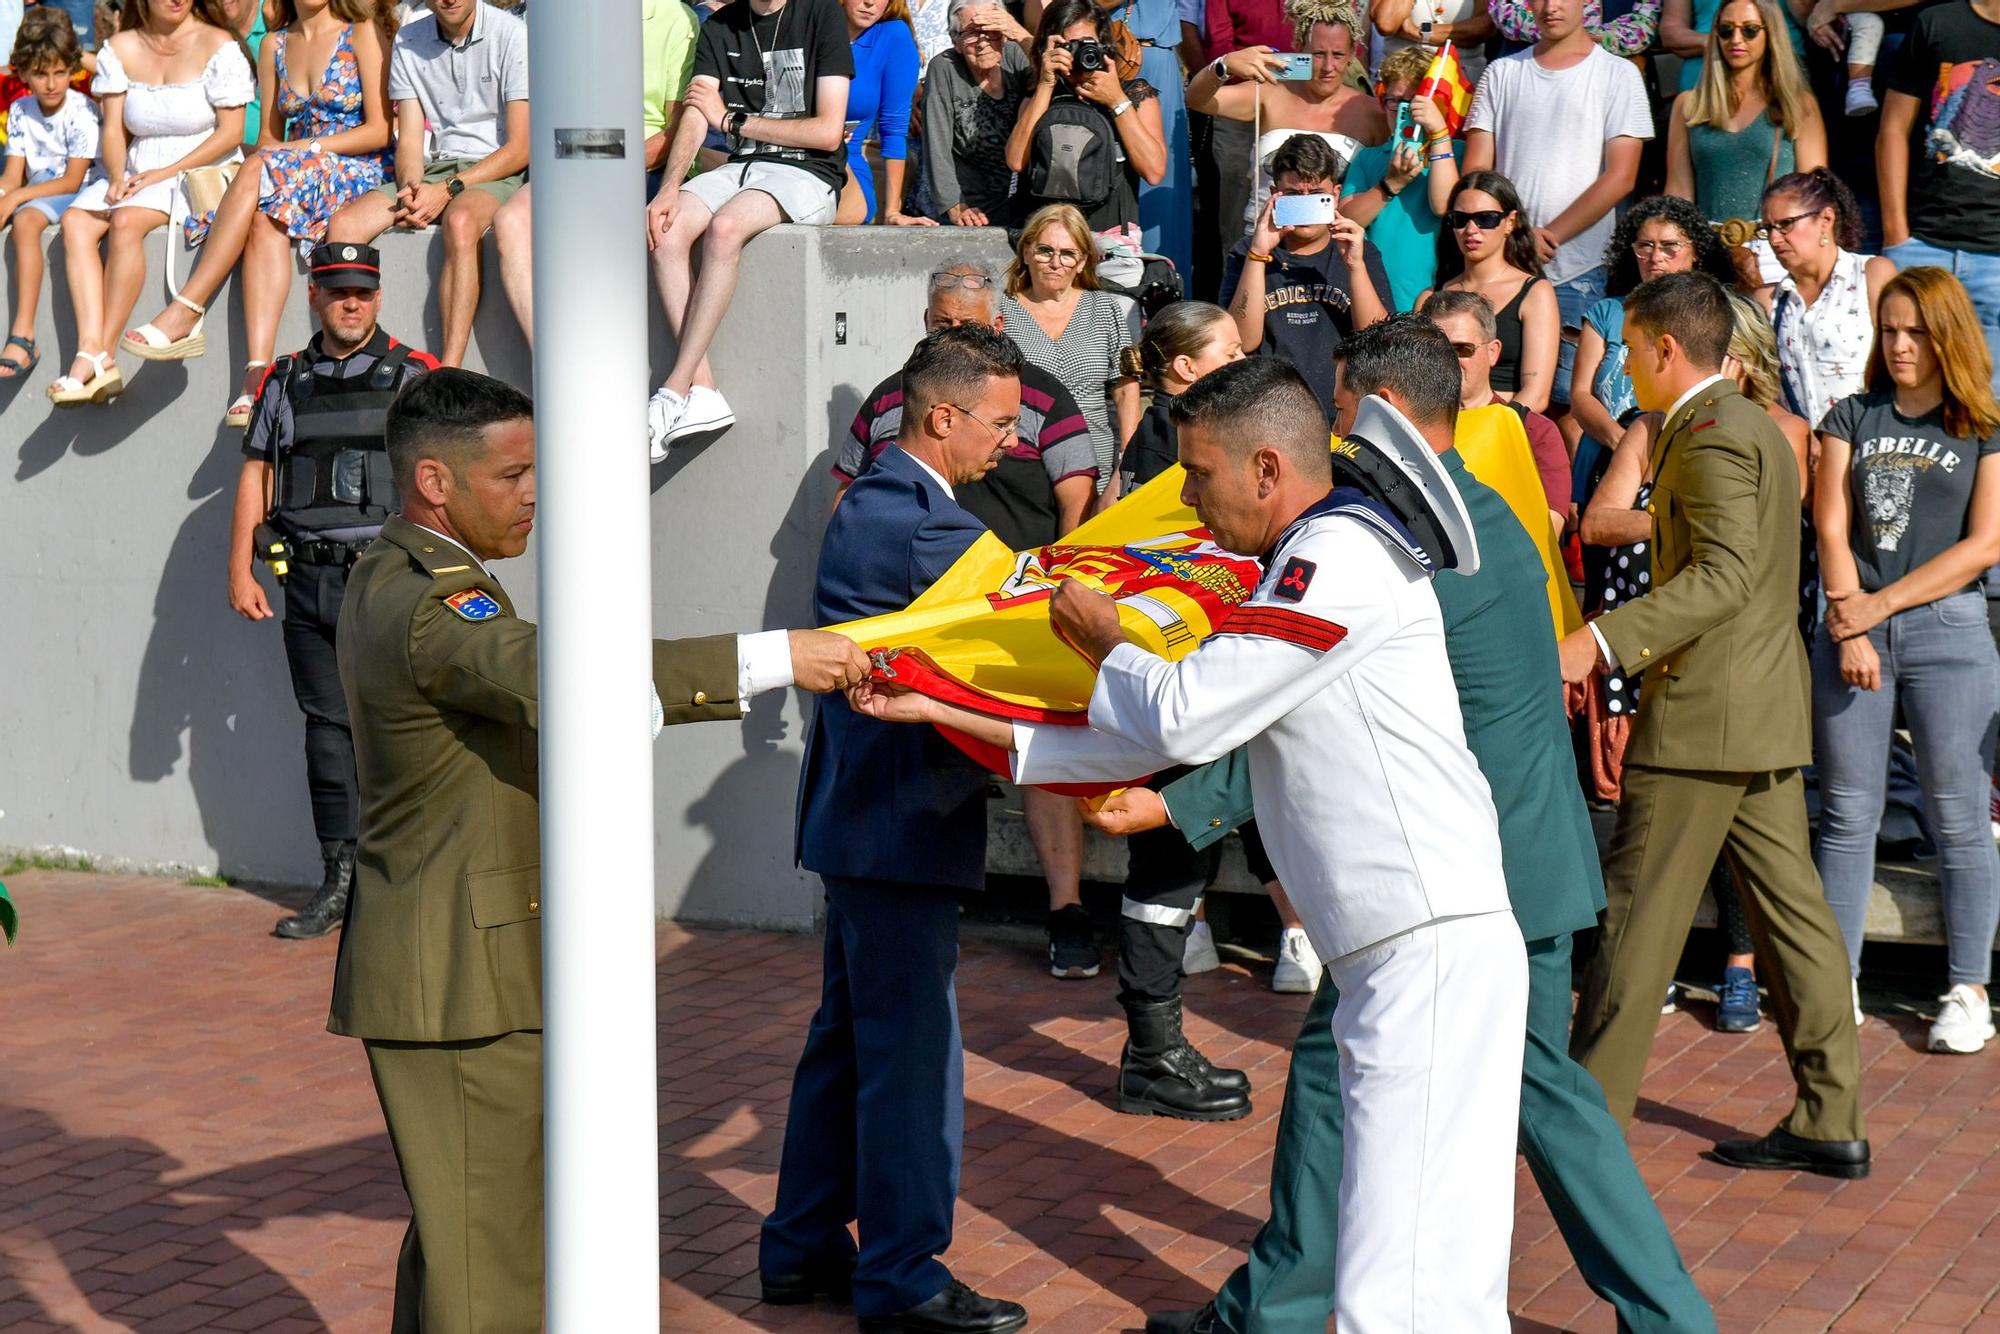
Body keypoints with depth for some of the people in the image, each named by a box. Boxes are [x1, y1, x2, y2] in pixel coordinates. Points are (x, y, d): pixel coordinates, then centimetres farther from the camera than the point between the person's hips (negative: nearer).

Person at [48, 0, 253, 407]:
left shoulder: (217, 46, -5)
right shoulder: (120, 50, 10)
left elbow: (231, 132, -9)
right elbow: (114, 129, 7)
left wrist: (164, 173, -15)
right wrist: (117, 177, -13)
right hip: (137, 172, 5)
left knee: (125, 221, -32)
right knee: (75, 221, -22)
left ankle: (102, 355, -28)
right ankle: (90, 347, -34)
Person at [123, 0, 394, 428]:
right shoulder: (275, 45, 17)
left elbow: (380, 130, -6)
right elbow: (270, 135, 16)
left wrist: (307, 148, -13)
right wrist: (270, 155, -6)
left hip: (358, 173, -4)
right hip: (295, 173, 4)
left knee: (256, 176, -31)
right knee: (265, 220, -31)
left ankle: (185, 313, -31)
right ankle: (259, 372, -44)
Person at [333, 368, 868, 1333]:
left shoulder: (393, 582, 14)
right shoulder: (425, 604, -21)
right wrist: (777, 659, -35)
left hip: (458, 959, 11)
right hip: (461, 977, -11)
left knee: (454, 1230, 18)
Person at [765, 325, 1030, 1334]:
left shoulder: (872, 503, 13)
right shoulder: (921, 525, -19)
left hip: (860, 812, 11)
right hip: (901, 823, -11)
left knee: (850, 1034, 17)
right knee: (912, 1049, -3)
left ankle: (803, 1249, 26)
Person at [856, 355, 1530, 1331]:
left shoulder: (1344, 558, -10)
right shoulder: (1307, 574, 22)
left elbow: (1183, 717, -14)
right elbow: (1164, 739, 22)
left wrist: (1102, 637, 9)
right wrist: (942, 710, 20)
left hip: (1434, 949, -11)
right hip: (1391, 959, 11)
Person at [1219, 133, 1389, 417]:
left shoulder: (1362, 253, 13)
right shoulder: (1246, 255, 11)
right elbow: (1243, 341, -4)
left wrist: (1355, 265, -10)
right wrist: (1258, 254, -10)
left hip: (1343, 410, 1)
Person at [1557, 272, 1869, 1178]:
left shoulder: (1711, 436, -14)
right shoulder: (1757, 426, 18)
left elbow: (1725, 573, -26)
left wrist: (1601, 641, -31)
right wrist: (1628, 658, 28)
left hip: (1706, 713, -10)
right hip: (1767, 712, 10)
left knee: (1640, 913, -3)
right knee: (1789, 907, 9)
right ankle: (1832, 1120, 11)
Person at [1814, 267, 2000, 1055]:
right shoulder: (1852, 418, 12)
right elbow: (1831, 526, 4)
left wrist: (1880, 605, -9)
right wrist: (1849, 626, -9)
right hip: (1852, 626, 3)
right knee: (1847, 813, 4)